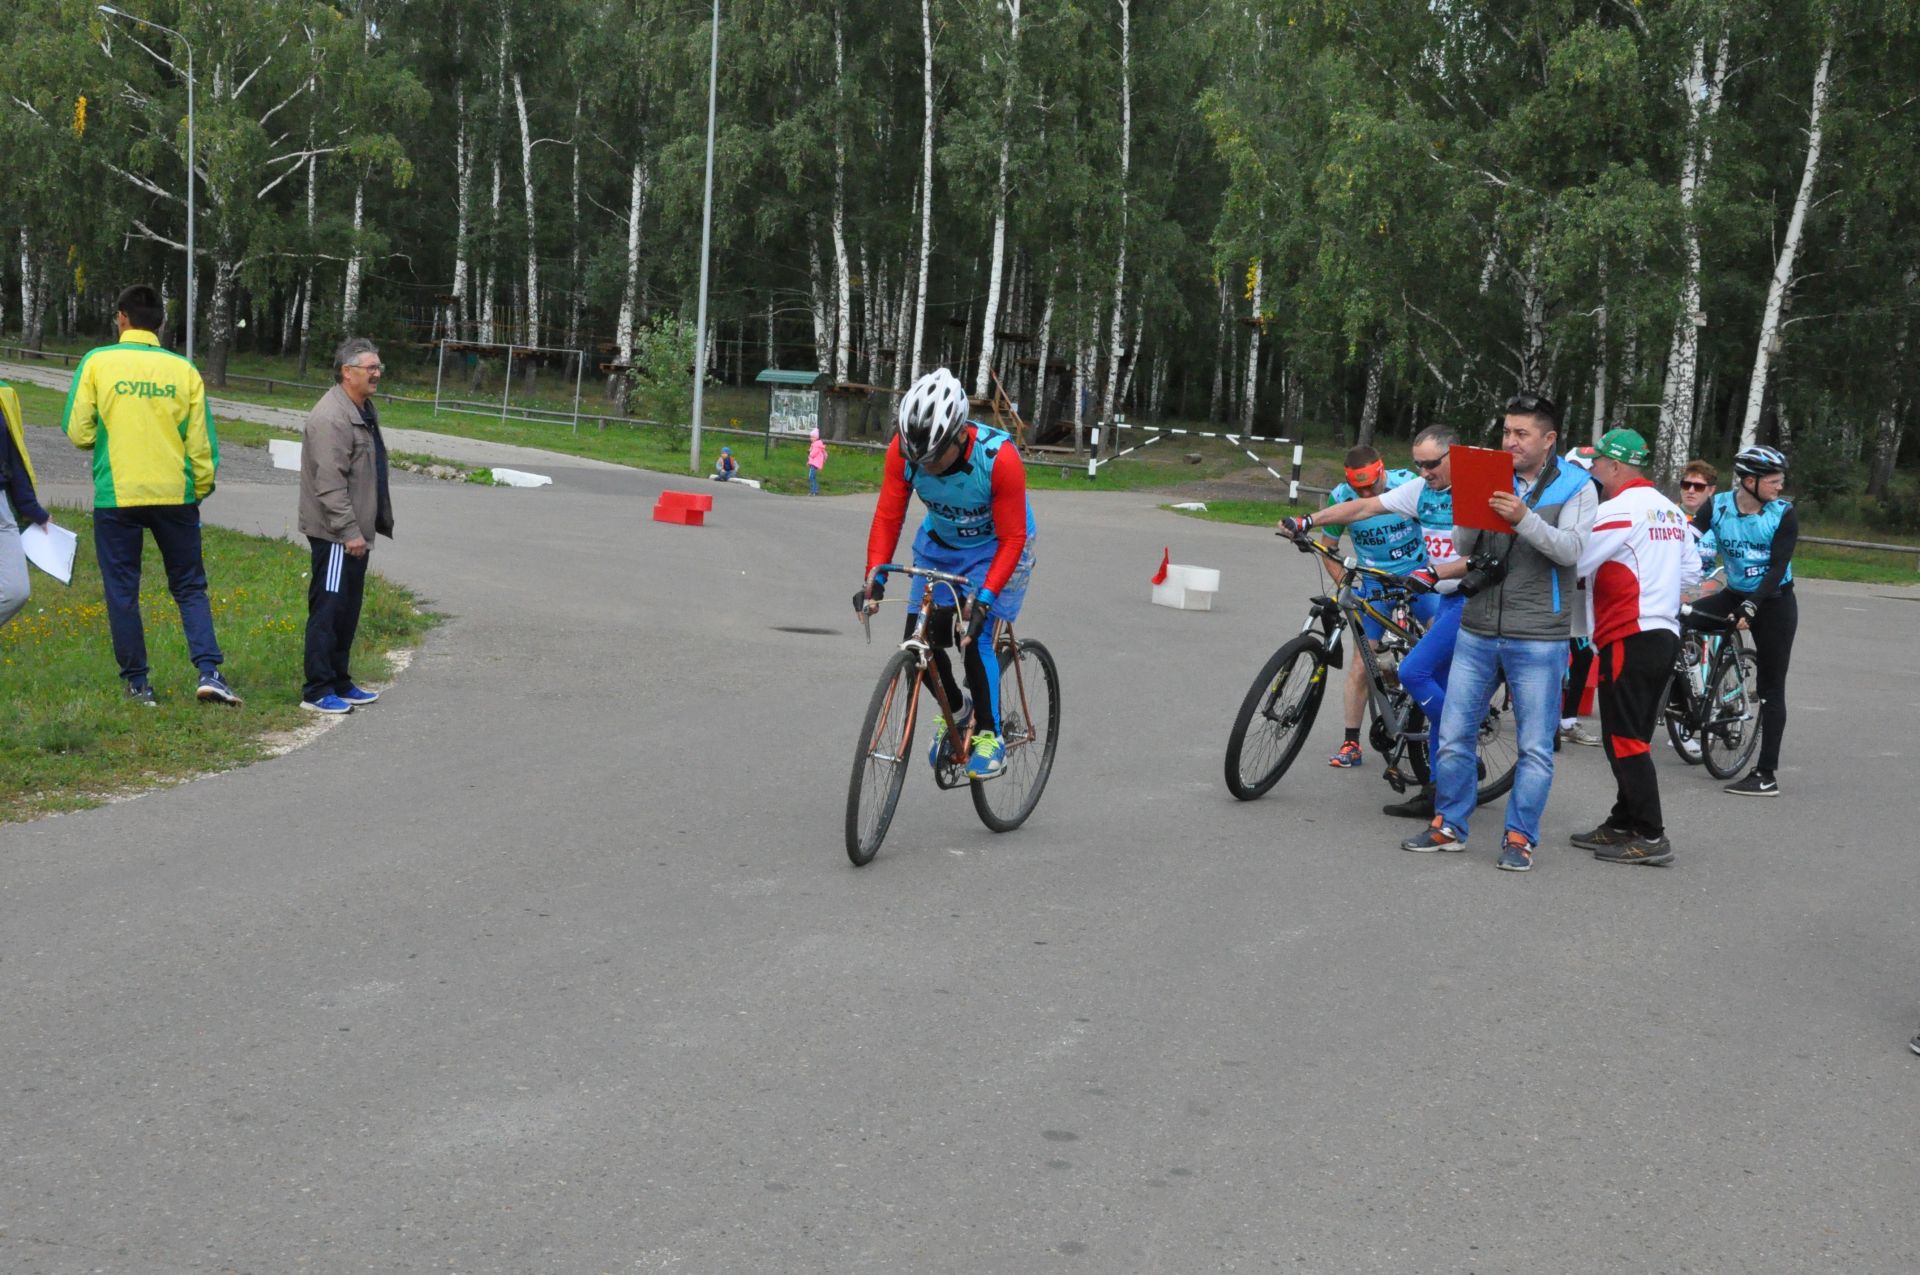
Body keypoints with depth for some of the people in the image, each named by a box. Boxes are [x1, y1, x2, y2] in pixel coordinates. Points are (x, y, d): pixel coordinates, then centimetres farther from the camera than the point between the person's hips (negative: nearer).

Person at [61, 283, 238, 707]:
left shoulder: (97, 362, -3)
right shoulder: (184, 369, 1)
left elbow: (78, 432, -4)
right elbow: (201, 440, 2)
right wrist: (202, 488, 15)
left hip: (116, 495, -1)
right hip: (175, 494, 2)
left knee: (122, 592, 9)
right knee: (190, 587, 11)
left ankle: (137, 683, 12)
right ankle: (209, 671, -4)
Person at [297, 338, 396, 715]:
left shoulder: (366, 411, 16)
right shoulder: (331, 417, -18)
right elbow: (330, 483, -23)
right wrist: (349, 531, -24)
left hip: (356, 531, 10)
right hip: (334, 535, -10)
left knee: (348, 611, 15)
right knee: (328, 609, -6)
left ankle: (340, 684, 24)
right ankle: (317, 691, -2)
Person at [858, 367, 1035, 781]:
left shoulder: (999, 457, -34)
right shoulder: (903, 450, -25)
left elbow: (1012, 538, -28)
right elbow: (887, 517, -18)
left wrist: (985, 598, -36)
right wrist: (875, 578, -30)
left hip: (994, 547, -4)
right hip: (939, 544, 4)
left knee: (973, 635, -19)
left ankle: (989, 736, -2)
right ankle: (956, 708, 23)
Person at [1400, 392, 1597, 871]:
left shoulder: (1575, 487, -2)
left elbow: (1570, 550, -16)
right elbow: (1463, 549, 4)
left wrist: (1524, 518, -30)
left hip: (1537, 641, -4)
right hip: (1478, 632, 4)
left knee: (1535, 748, 2)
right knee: (1454, 736, 7)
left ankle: (1520, 837, 12)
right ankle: (1449, 826, 20)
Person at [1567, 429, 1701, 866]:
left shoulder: (1618, 509, -13)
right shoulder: (1672, 511, 15)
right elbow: (1691, 570, 18)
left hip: (1631, 637, -9)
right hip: (1666, 633, 9)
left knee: (1624, 739, -6)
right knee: (1634, 737, 15)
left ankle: (1650, 836, -6)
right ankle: (1623, 824, 20)